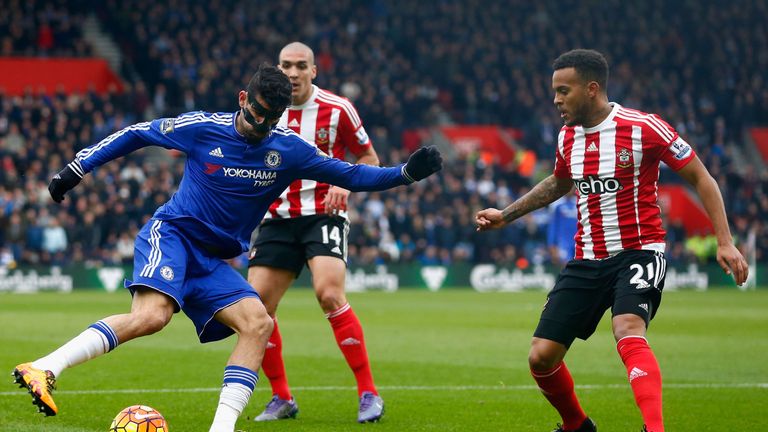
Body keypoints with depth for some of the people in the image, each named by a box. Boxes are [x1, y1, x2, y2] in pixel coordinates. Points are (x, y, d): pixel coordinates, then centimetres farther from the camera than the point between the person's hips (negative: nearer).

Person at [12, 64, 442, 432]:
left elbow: (351, 175, 9)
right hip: (171, 234, -5)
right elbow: (135, 134, 6)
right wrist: (76, 168, 4)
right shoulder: (202, 128, -7)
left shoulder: (289, 149, 2)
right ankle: (44, 369, -37)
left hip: (213, 262, 6)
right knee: (152, 315, -33)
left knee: (258, 322, -17)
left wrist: (407, 172, -3)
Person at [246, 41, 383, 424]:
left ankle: (369, 394, -15)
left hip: (323, 215, -4)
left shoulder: (336, 109, -4)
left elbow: (369, 157, 5)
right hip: (278, 218, 4)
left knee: (329, 294, -25)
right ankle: (282, 399, 10)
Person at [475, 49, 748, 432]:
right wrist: (506, 215, 24)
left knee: (628, 332, -35)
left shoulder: (643, 128, -12)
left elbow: (700, 177, -5)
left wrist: (725, 242, -11)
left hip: (638, 252, -6)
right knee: (541, 356, -2)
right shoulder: (567, 137, 6)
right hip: (587, 259, 6)